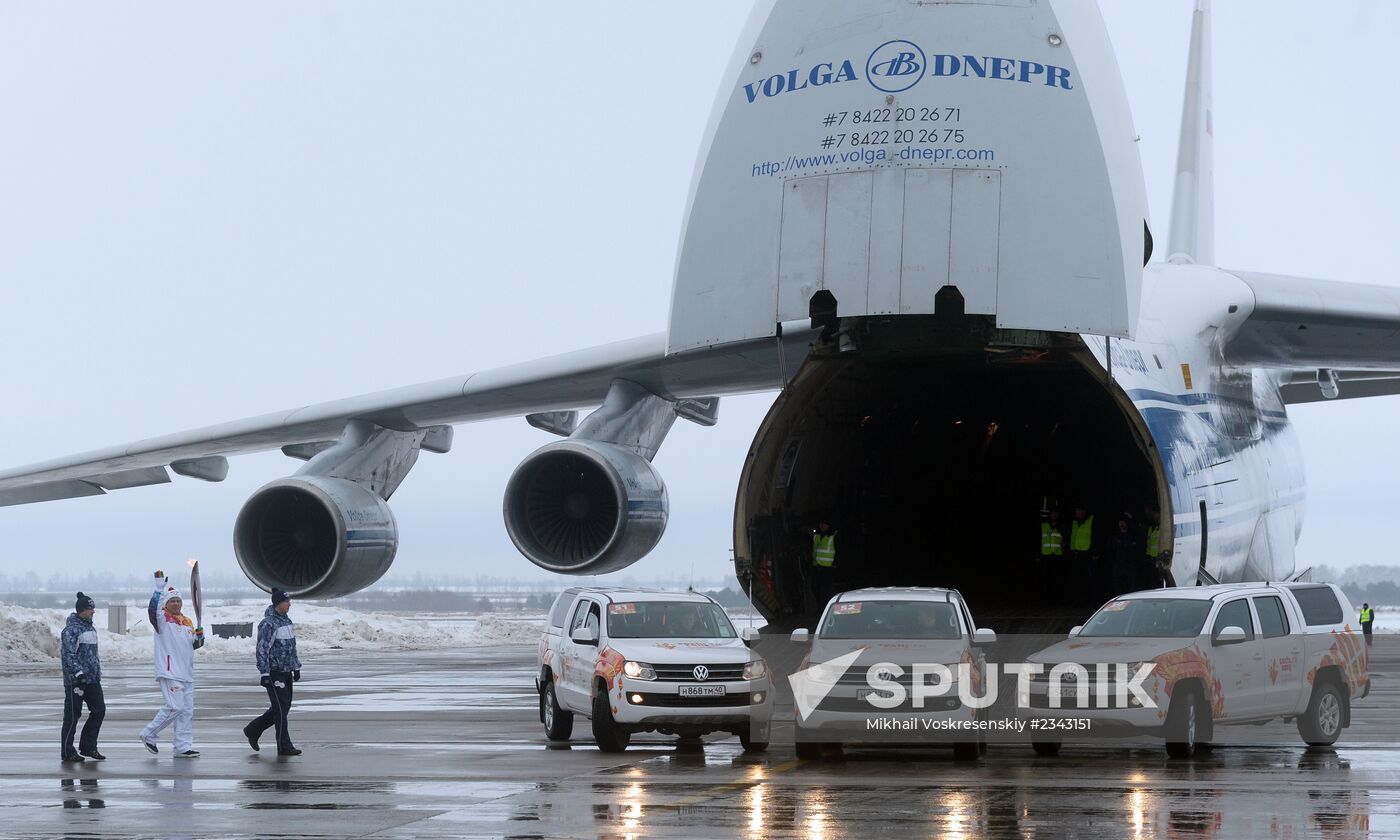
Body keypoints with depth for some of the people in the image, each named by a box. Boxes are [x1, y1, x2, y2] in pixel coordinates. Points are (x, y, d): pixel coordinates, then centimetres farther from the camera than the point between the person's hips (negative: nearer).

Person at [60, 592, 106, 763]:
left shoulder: (90, 627, 17)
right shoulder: (71, 629, -12)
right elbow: (69, 654, -20)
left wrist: (97, 673, 26)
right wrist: (78, 673, -27)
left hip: (92, 679, 9)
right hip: (75, 679, -9)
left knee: (99, 710, 4)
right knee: (72, 715, -2)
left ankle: (88, 747, 14)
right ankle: (68, 752, 6)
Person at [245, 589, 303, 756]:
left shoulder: (286, 621, 14)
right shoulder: (268, 623, -14)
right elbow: (262, 650, -17)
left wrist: (296, 668, 22)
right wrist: (264, 673, -19)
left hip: (286, 672, 9)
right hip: (274, 672, -9)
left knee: (284, 707, 12)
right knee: (280, 709, -6)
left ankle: (253, 730, 26)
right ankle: (284, 747, -1)